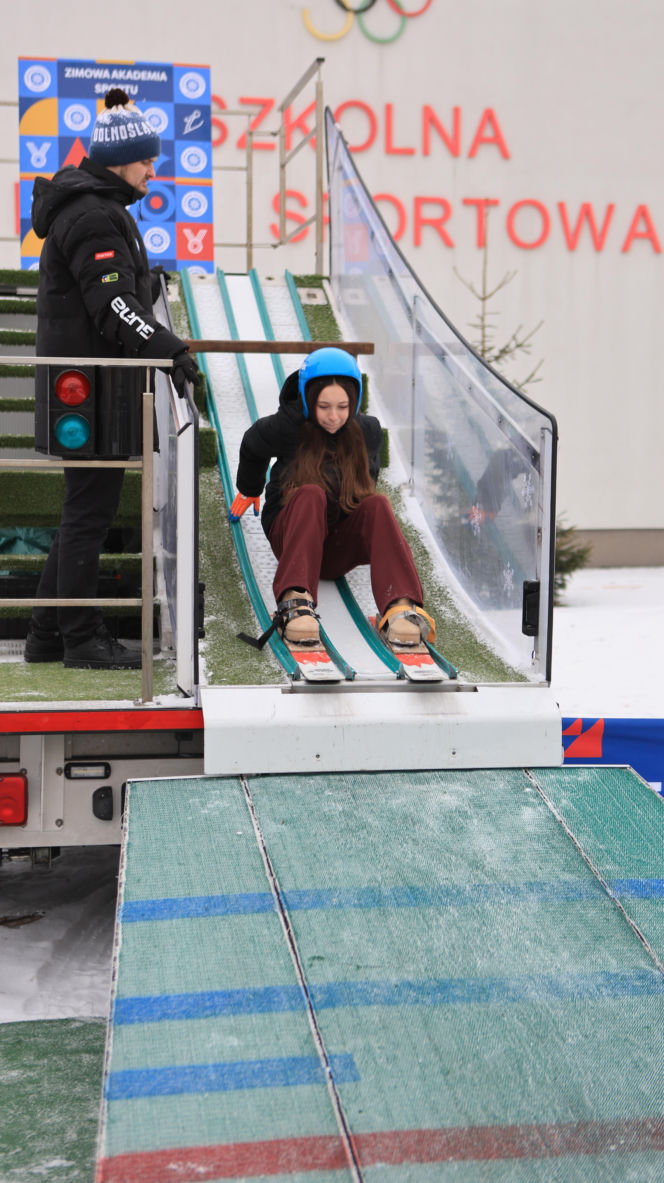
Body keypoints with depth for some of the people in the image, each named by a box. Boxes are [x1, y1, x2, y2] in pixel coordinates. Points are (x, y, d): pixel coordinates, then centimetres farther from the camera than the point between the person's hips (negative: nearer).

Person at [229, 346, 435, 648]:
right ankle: (294, 602, -57)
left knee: (378, 504, -29)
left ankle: (402, 607, -51)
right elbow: (251, 449, 13)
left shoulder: (367, 431, -1)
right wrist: (249, 490, 29)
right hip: (292, 536, -2)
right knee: (311, 494, -35)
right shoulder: (286, 427, -9)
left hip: (343, 546, 2)